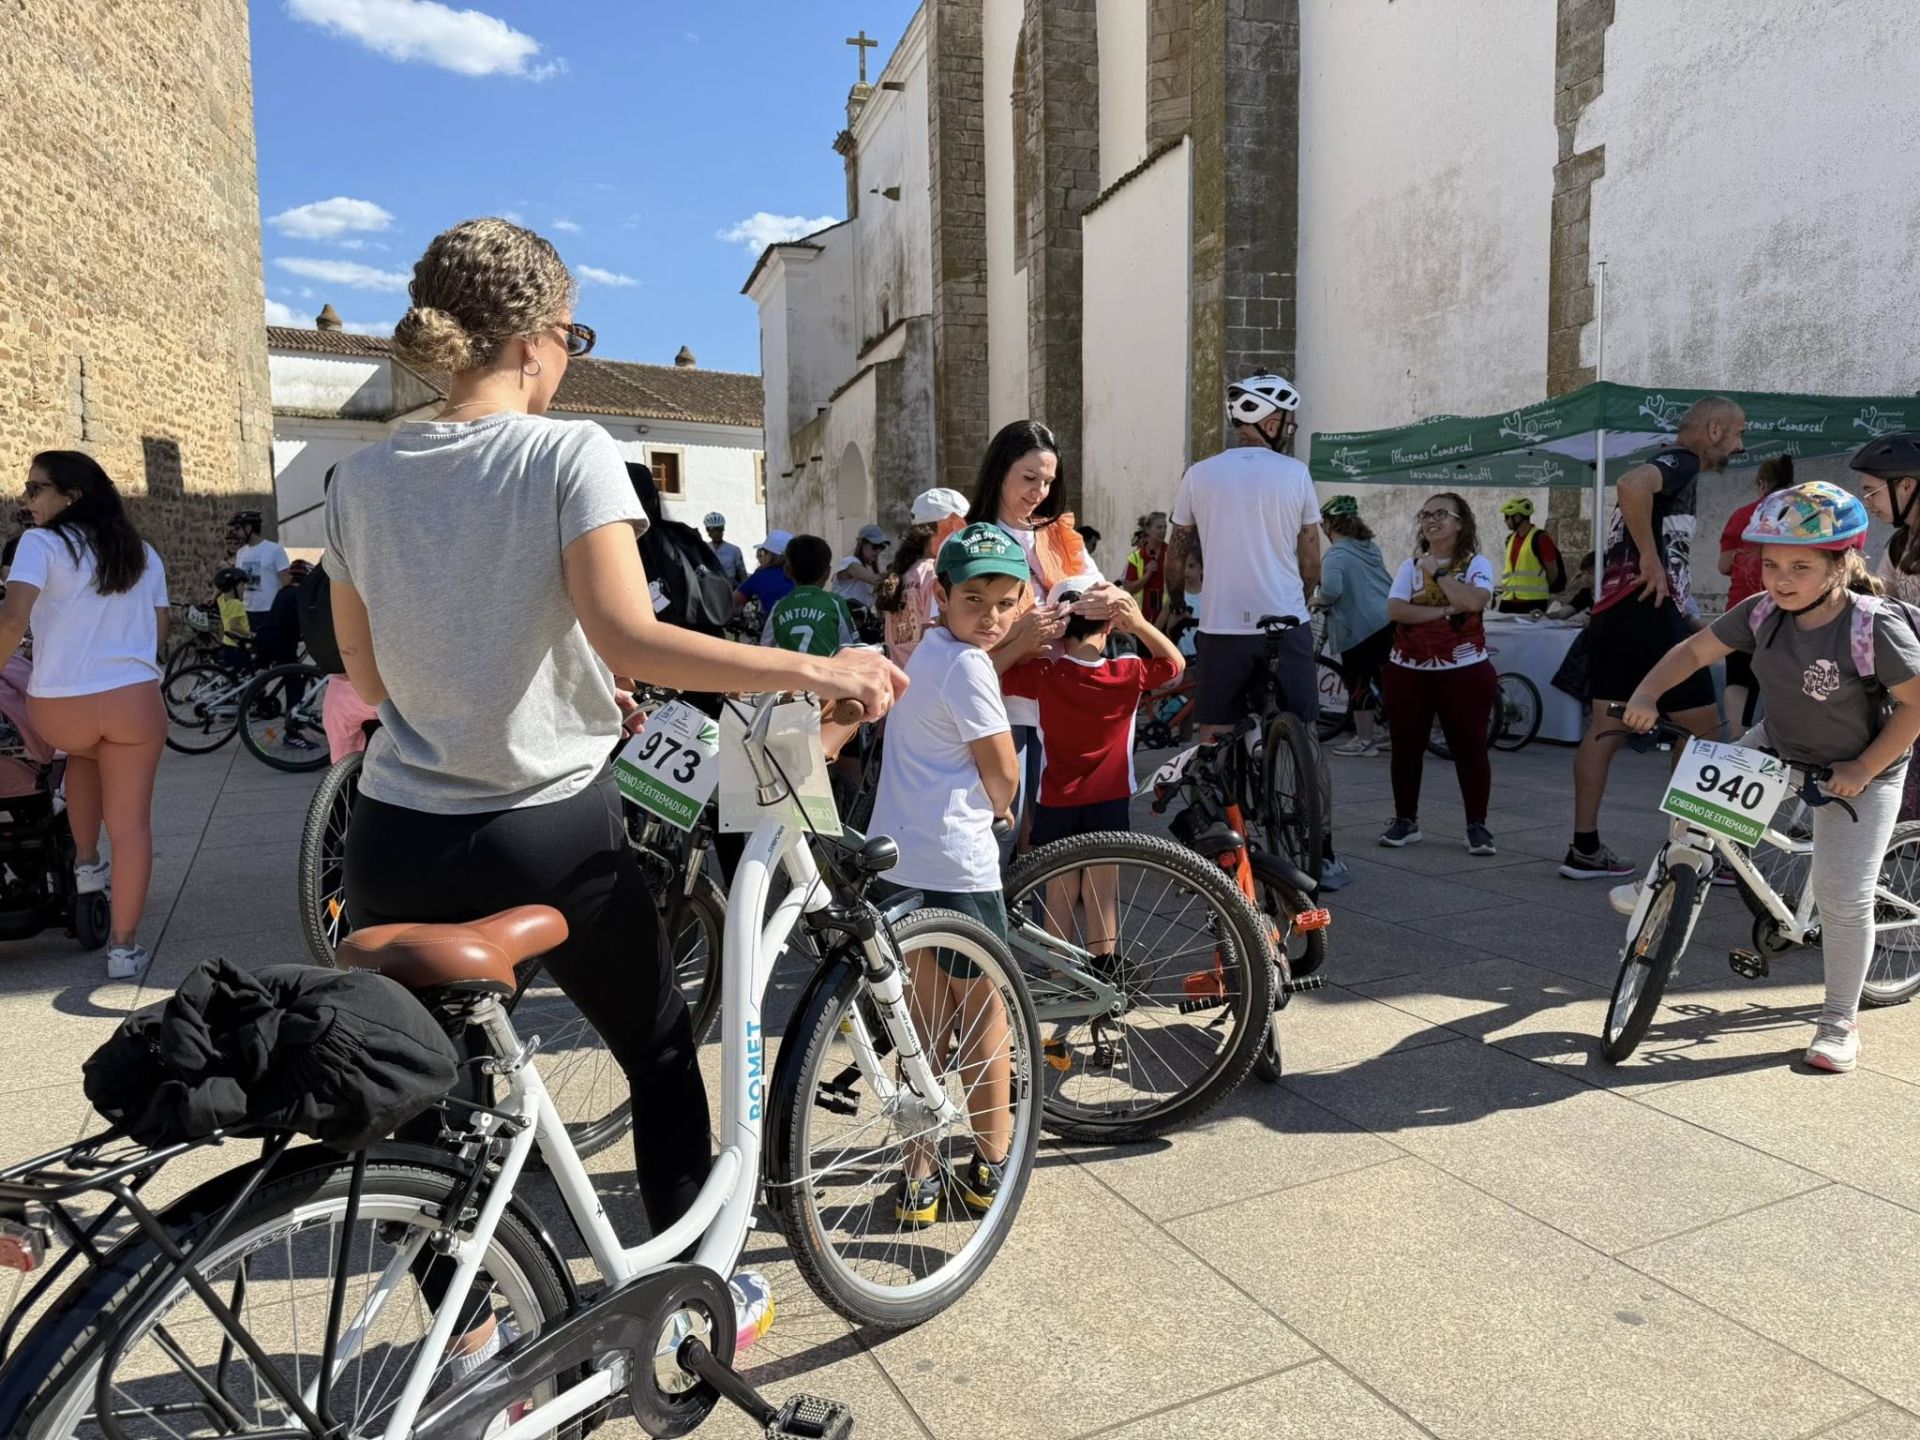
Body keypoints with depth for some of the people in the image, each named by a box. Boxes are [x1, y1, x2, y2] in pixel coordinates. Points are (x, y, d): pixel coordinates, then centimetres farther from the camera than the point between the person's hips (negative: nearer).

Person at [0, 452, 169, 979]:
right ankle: (124, 947, 8)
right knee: (131, 824, 5)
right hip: (135, 700, 2)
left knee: (83, 752, 35)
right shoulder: (143, 553, 12)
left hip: (57, 710, -2)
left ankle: (86, 862, 29)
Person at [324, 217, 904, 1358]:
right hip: (553, 837, -4)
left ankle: (469, 1340, 33)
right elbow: (627, 636, -26)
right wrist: (812, 669, -25)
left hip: (400, 842, 5)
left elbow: (368, 678, 10)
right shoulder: (570, 452, -12)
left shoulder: (363, 477, 4)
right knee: (663, 1056, 18)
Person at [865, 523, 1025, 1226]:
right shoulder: (968, 666, -13)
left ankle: (920, 1175, 22)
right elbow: (1002, 775, -8)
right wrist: (999, 809, 11)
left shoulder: (923, 652, 14)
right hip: (958, 864, -8)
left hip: (895, 858, 8)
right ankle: (992, 1167, 25)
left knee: (923, 1021, 15)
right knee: (986, 1010, 10)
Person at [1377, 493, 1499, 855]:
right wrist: (1444, 612, -15)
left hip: (1464, 671, -3)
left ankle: (1477, 825, 9)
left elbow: (1474, 601, -20)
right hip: (1408, 670, 3)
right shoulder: (1409, 566, 8)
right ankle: (1405, 820, 18)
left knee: (1469, 747, 0)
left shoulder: (1477, 563, 1)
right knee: (1406, 747, 6)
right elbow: (1395, 610, -8)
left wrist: (1437, 571, -11)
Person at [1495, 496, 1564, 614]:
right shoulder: (1510, 539, 14)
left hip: (1533, 603, -7)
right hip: (1508, 601, 7)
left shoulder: (1540, 539, -7)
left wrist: (1540, 589, 9)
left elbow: (1553, 571, -3)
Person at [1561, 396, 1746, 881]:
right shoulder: (1682, 462, -8)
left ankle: (1584, 849, 8)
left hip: (1612, 613, 10)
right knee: (1702, 728, 1)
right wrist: (1650, 558, -24)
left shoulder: (1664, 467, 23)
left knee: (1605, 728, 7)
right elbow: (1630, 485, -30)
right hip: (1649, 612, -10)